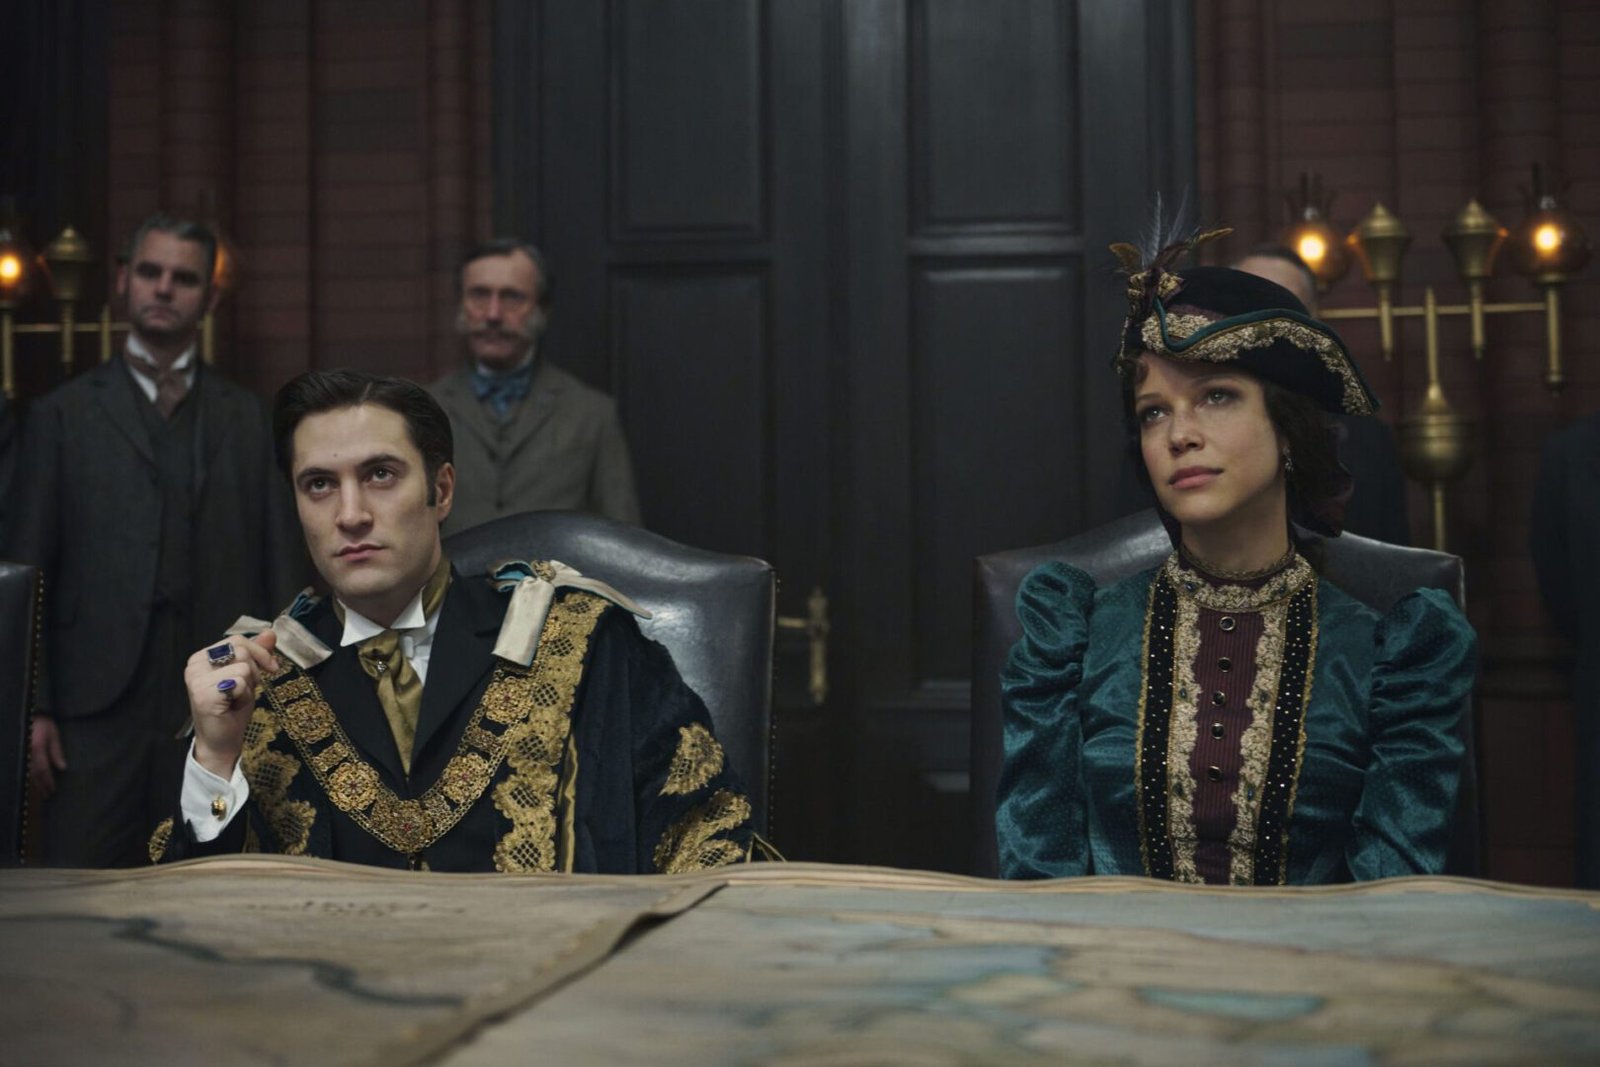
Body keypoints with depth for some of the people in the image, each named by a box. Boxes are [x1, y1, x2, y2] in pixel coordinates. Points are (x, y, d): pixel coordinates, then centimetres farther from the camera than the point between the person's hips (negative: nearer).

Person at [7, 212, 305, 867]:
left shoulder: (248, 420, 12)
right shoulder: (62, 415, 9)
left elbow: (281, 565, 10)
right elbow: (27, 572, 5)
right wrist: (33, 711, -3)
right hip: (96, 710, -1)